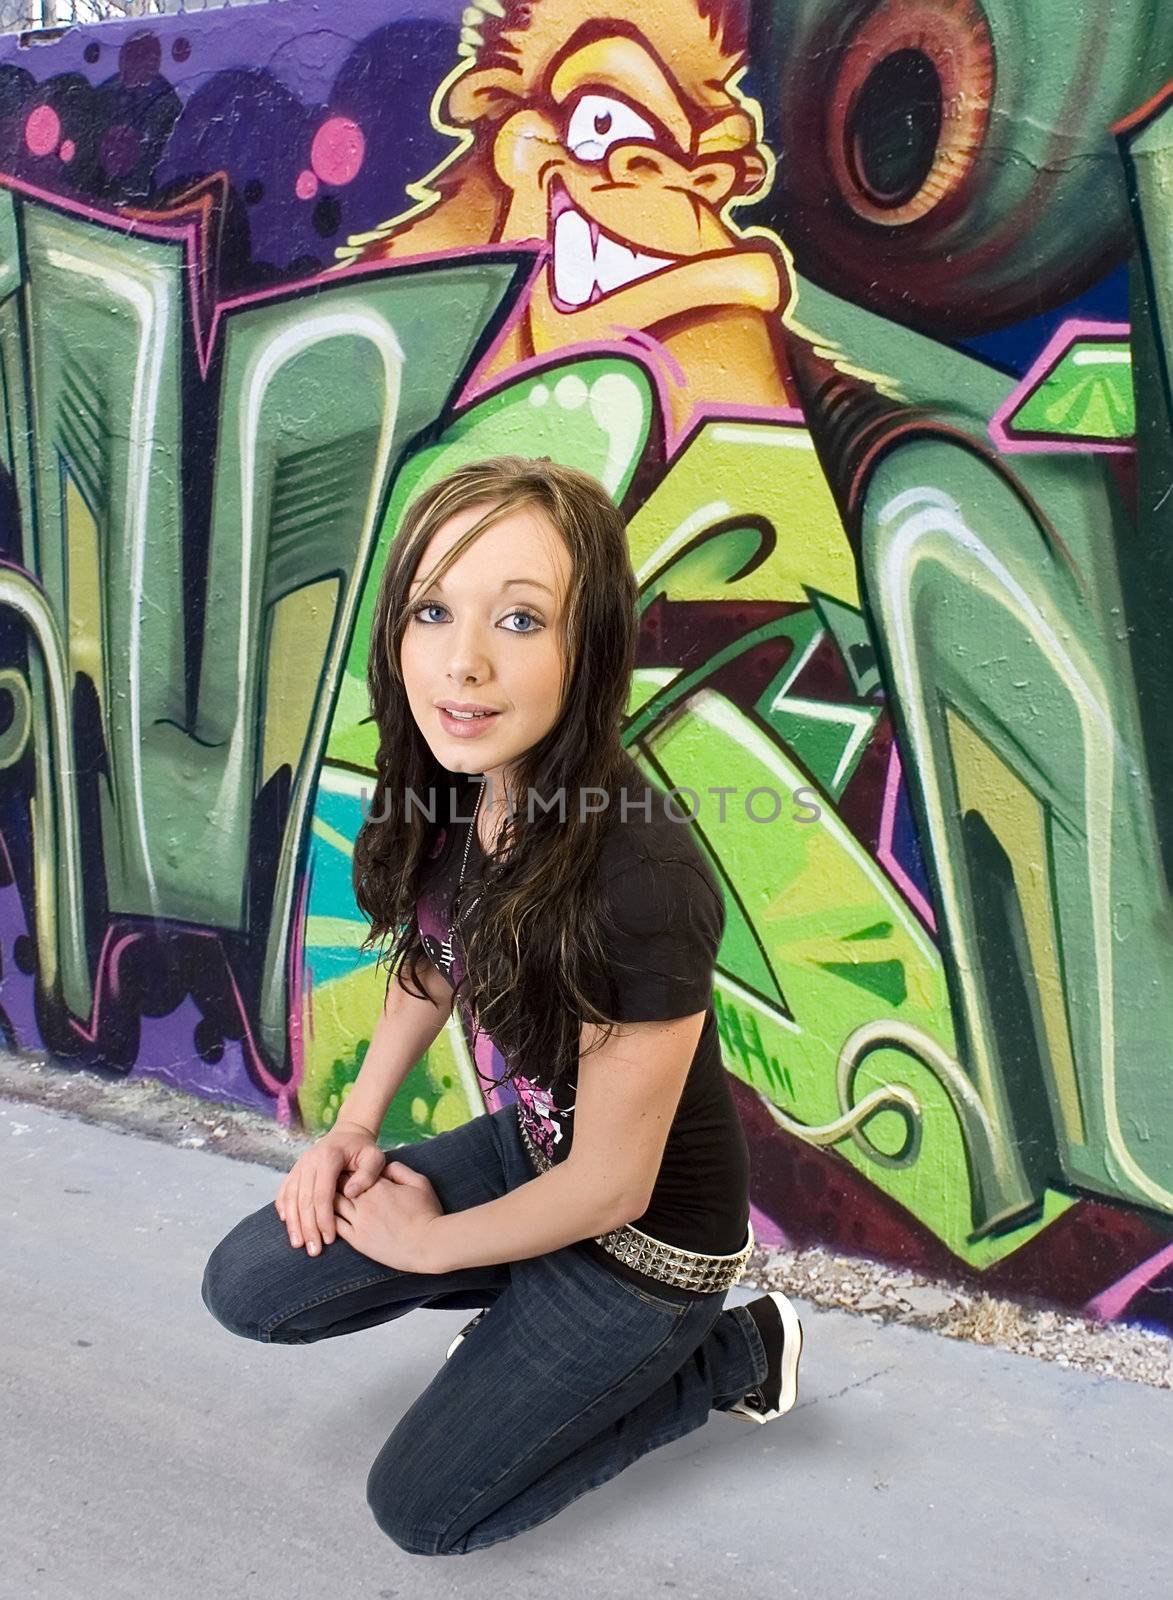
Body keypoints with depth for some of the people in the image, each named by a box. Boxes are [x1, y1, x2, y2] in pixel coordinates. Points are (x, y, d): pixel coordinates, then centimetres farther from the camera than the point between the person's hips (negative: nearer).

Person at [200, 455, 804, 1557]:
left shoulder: (639, 883, -38)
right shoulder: (447, 798, -15)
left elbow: (611, 1184, -25)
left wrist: (426, 1241, -9)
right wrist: (356, 1123, 1)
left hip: (649, 1238, -6)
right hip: (529, 1144, 6)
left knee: (421, 1508, 8)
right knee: (249, 1287, 4)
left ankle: (737, 1354, 17)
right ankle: (527, 1306, 20)